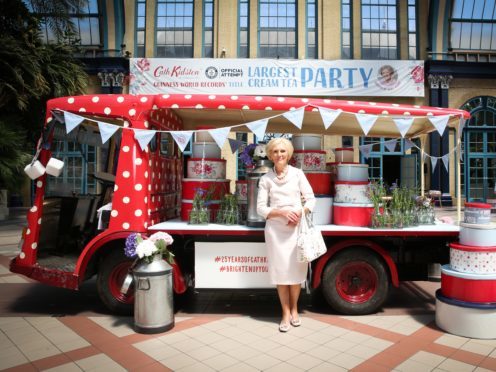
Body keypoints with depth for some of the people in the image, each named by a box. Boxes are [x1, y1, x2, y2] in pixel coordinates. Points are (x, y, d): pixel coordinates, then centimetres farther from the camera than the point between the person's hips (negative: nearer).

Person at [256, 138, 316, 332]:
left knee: (295, 269, 4)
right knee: (280, 271, 2)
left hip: (297, 227, 0)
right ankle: (286, 313, 17)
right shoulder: (266, 179, 3)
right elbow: (261, 208, 0)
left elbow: (311, 199, 4)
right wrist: (282, 212, -14)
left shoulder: (297, 173, 4)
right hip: (276, 229, 0)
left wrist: (300, 213, -13)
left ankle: (294, 309, 25)